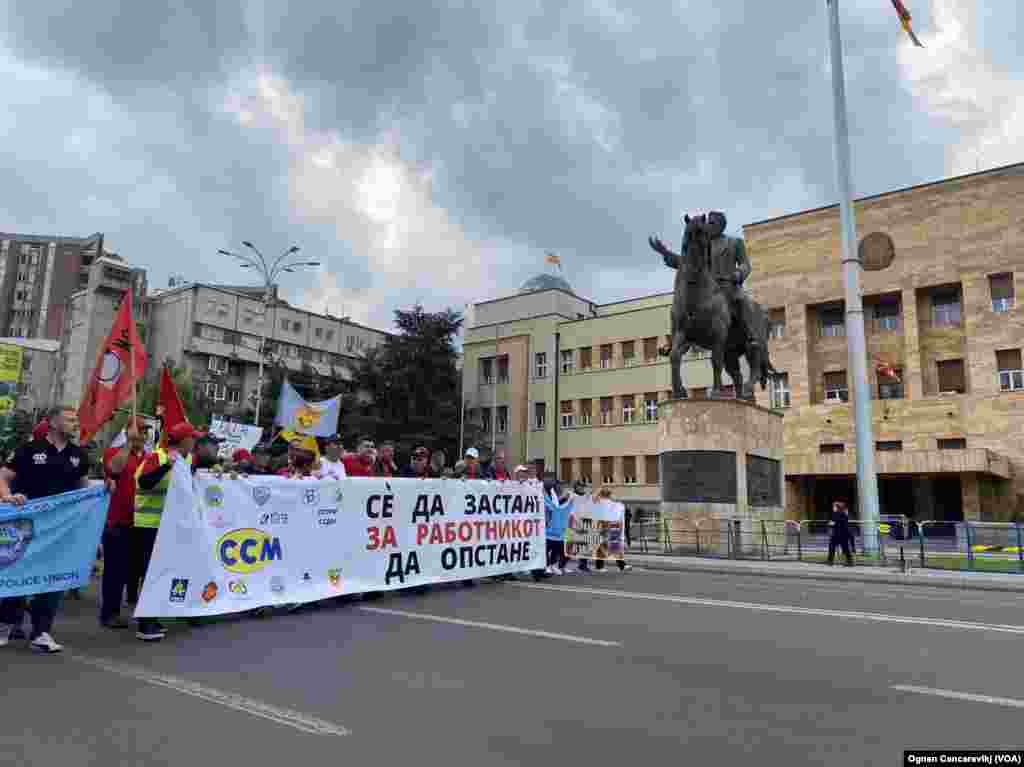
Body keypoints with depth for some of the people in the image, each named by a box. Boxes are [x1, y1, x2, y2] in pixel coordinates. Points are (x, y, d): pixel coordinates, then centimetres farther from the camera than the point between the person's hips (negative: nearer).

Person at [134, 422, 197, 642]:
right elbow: (144, 483, -29)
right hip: (148, 524, -8)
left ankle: (152, 620, 25)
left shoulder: (188, 458, 7)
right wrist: (167, 465, -37)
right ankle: (145, 626, 2)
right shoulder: (156, 457, -16)